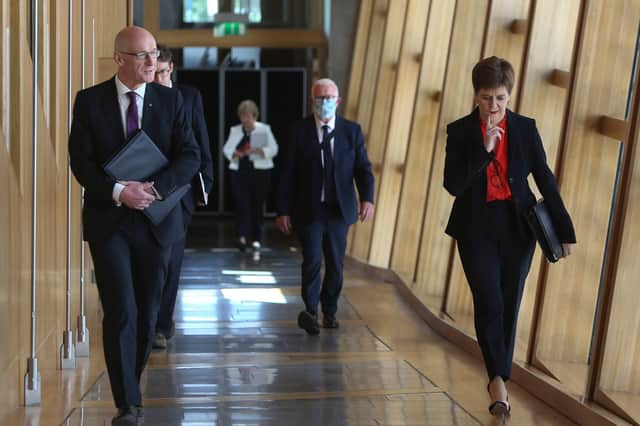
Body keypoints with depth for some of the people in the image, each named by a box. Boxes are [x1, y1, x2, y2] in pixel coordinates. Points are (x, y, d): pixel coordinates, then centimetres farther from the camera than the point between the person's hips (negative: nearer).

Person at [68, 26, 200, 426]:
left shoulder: (170, 99, 2)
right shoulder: (89, 101, -1)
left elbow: (190, 156, -4)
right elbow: (81, 161, -5)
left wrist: (154, 187, -19)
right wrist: (118, 191, -20)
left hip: (155, 220, 2)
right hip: (108, 220, -2)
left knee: (148, 312, 10)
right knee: (121, 312, -9)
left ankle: (132, 382, 30)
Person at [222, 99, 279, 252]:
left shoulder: (264, 129, 2)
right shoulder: (235, 130, 11)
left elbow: (273, 149, -3)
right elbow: (226, 149, 10)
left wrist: (256, 150, -18)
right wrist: (236, 153, -12)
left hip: (260, 172, -2)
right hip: (239, 172, 2)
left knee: (257, 206, 1)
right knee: (242, 204, -11)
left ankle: (256, 239, 11)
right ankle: (242, 236, -17)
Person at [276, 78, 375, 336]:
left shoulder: (351, 131, 3)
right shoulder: (299, 131, -2)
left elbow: (363, 168, -1)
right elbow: (287, 174, -1)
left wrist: (367, 199, -18)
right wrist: (283, 210, -4)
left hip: (339, 209, 2)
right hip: (309, 210, -2)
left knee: (336, 264, 10)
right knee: (312, 260, -15)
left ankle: (329, 311, 26)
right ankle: (310, 311, -7)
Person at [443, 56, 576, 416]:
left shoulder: (525, 129, -1)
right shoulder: (460, 131, -4)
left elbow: (545, 179, 3)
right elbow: (453, 185, -12)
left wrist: (564, 228, 1)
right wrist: (484, 150, -21)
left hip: (518, 226, 2)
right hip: (477, 227, -1)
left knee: (509, 305, 7)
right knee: (489, 302, -13)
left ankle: (500, 378, 21)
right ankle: (499, 380, -5)